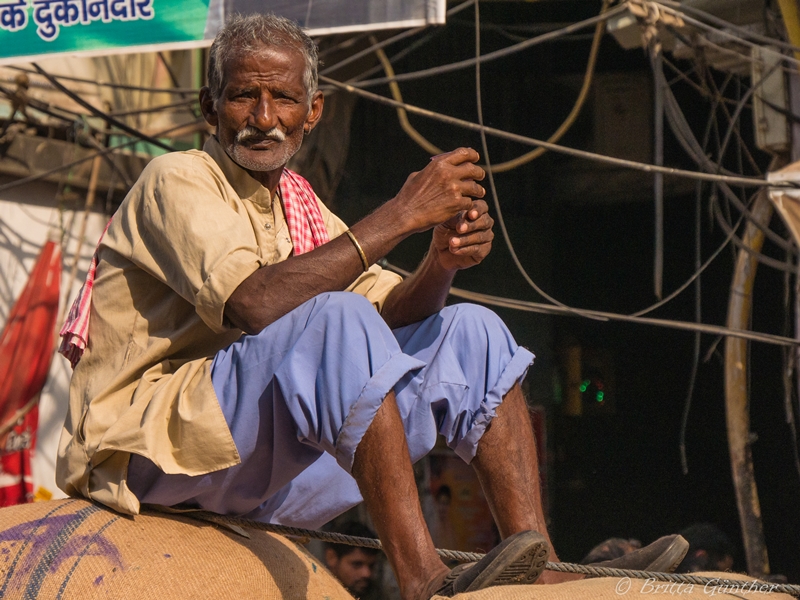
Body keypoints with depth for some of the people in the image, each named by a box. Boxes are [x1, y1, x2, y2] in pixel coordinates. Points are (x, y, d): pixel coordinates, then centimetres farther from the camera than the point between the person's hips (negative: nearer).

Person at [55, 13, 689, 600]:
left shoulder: (297, 203, 18)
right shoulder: (176, 180, -7)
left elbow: (392, 314, 10)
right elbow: (256, 303, -25)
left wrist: (442, 260, -13)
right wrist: (401, 213, -23)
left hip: (271, 472, 8)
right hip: (151, 448, -8)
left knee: (470, 333, 2)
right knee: (335, 319, -31)